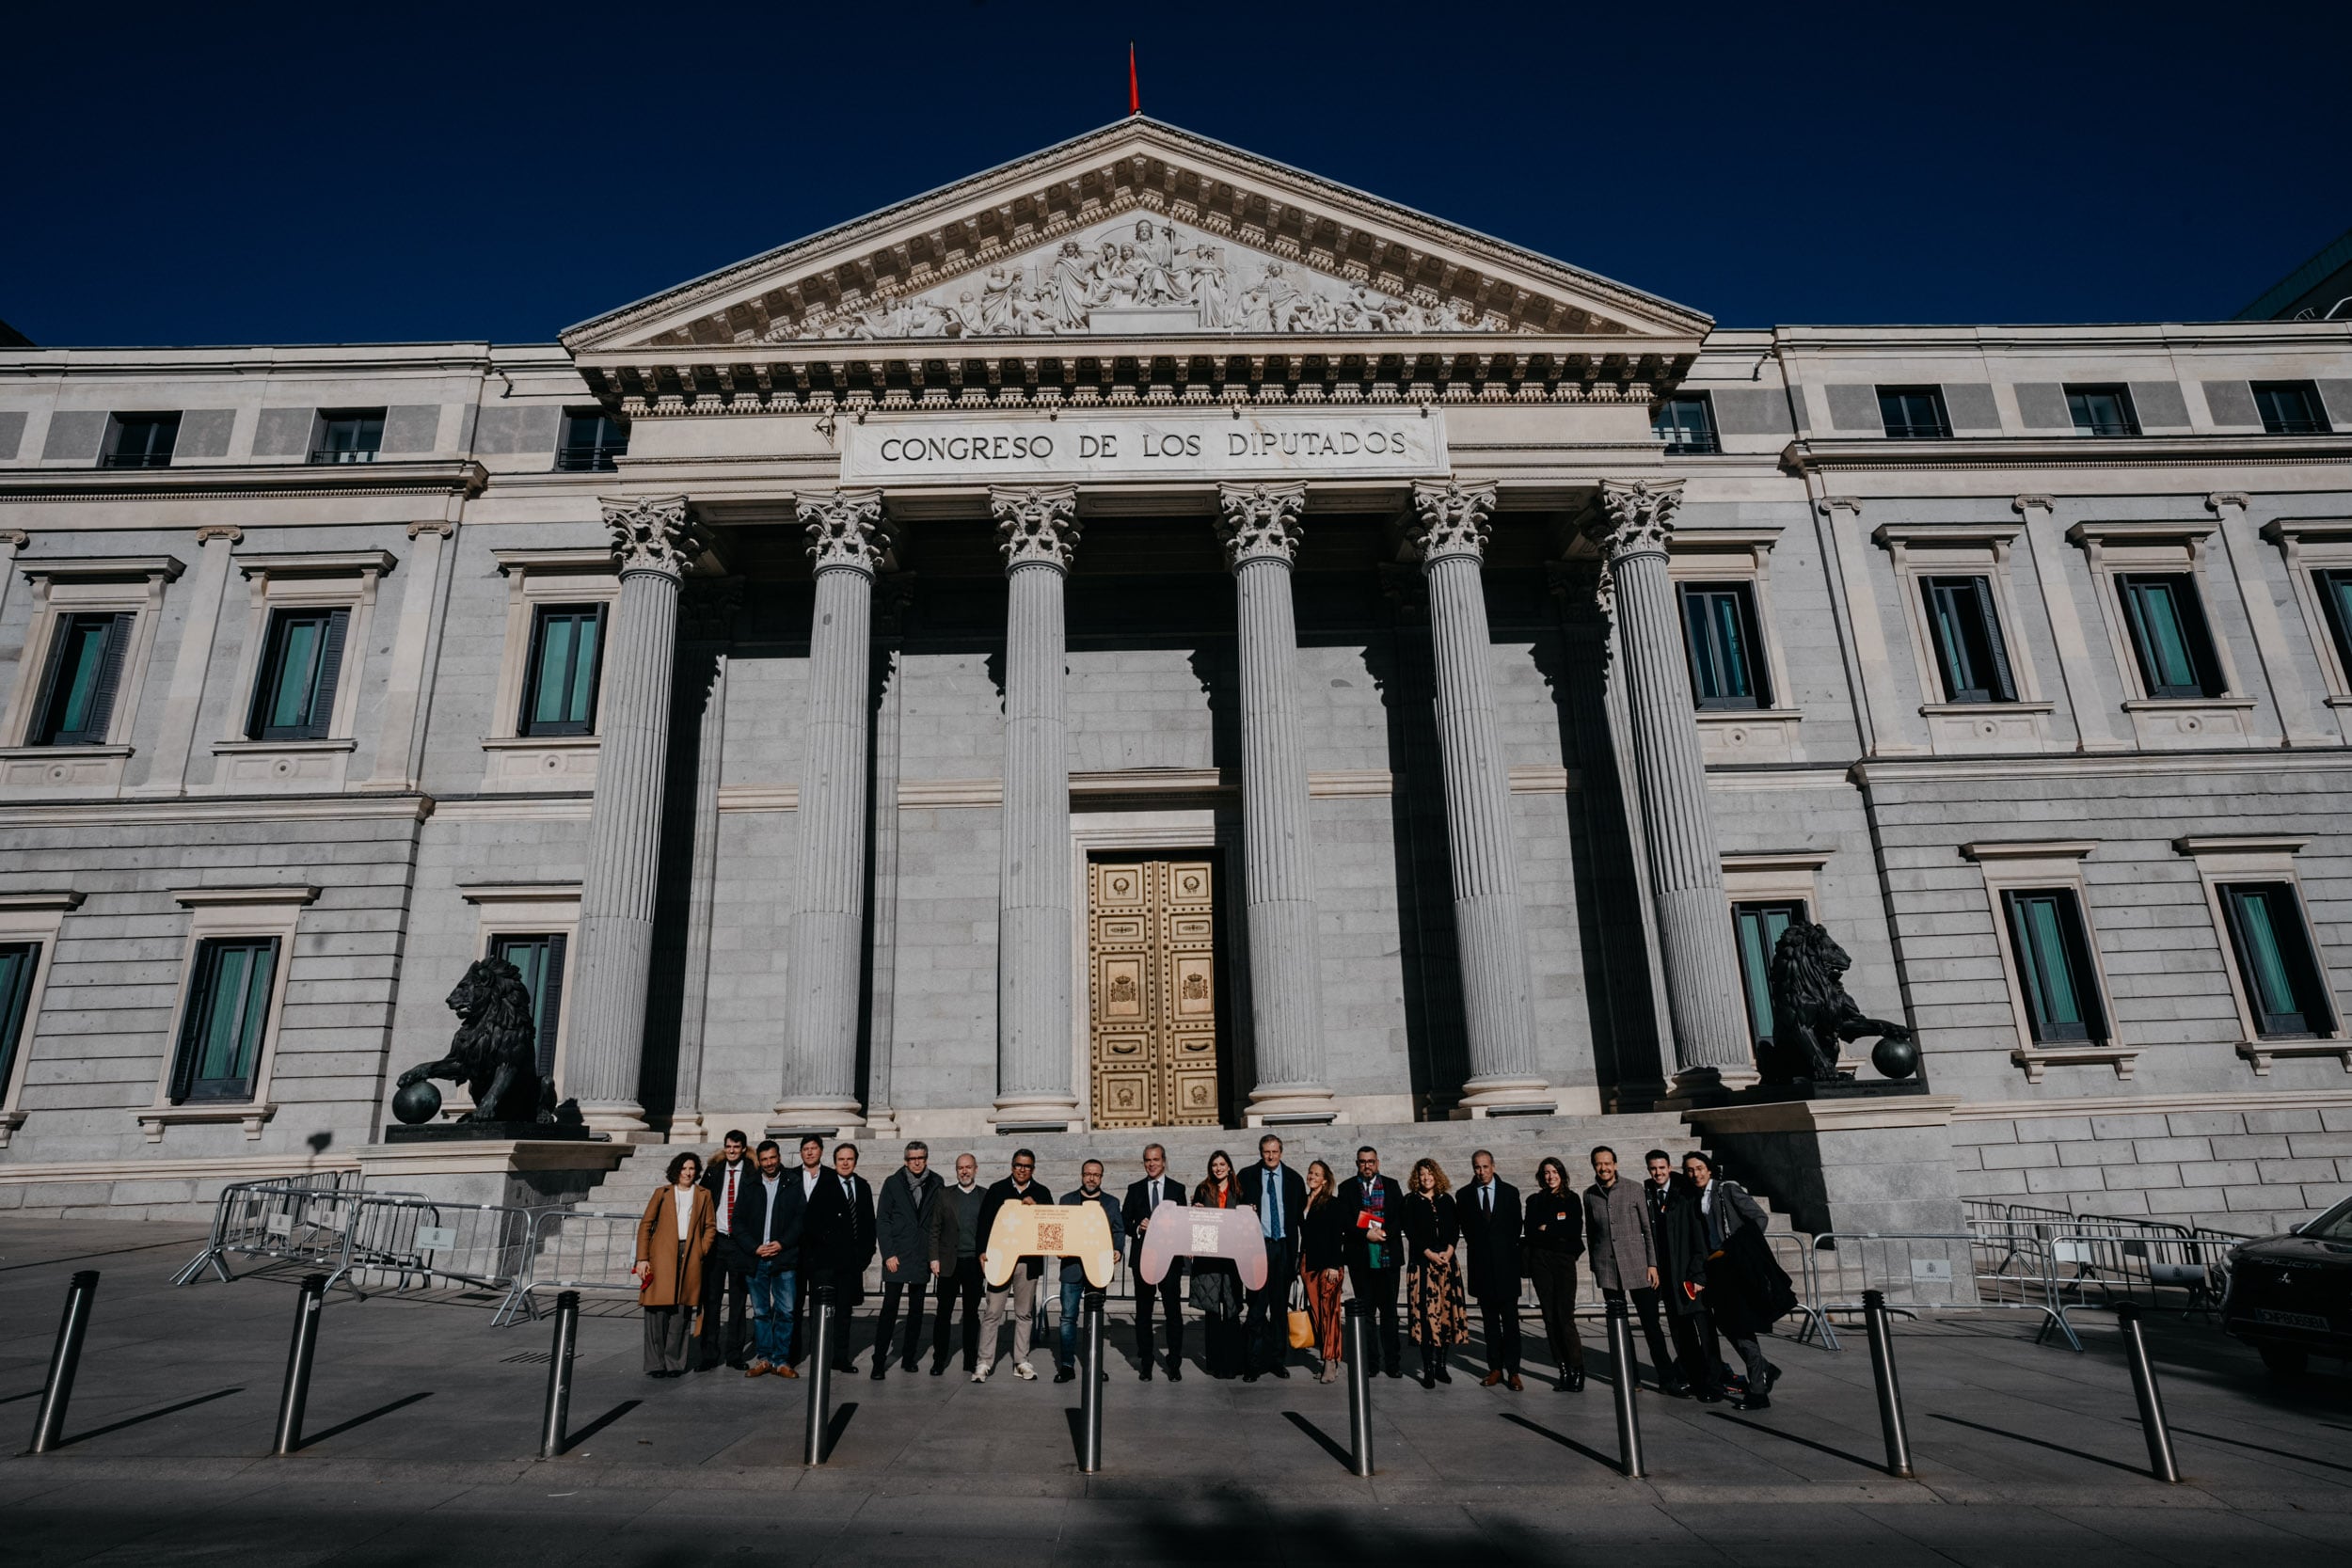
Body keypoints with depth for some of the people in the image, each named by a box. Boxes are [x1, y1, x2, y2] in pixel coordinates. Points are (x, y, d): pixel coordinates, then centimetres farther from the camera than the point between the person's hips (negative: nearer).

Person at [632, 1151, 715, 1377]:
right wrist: (642, 1258, -3)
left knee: (681, 1311, 0)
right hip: (662, 1257, -1)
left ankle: (674, 1362, 7)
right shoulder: (663, 1193, 10)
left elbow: (710, 1227, 12)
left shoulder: (703, 1195, 13)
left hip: (689, 1258, 1)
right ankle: (655, 1364, 2)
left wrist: (701, 1252, -2)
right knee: (658, 1309, -6)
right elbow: (645, 1225, 6)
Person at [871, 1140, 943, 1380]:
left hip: (922, 1257, 2)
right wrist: (888, 1254, -8)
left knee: (916, 1310, 9)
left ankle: (909, 1358, 19)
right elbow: (882, 1221, -1)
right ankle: (879, 1362, 0)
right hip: (897, 1256, -2)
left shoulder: (936, 1184, 3)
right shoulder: (893, 1183, 0)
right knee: (889, 1308, -5)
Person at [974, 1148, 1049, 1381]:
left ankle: (1021, 1362, 17)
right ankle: (985, 1362, 6)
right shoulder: (997, 1190, 5)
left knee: (1025, 1314, 9)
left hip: (1029, 1261, 2)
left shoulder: (1042, 1194, 9)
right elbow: (984, 1222, 2)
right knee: (992, 1312, -2)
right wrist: (984, 1252, -7)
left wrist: (1035, 1208, -12)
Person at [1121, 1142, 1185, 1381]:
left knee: (1173, 1311, -2)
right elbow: (1123, 1222, 7)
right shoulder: (1134, 1189, 10)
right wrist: (1138, 1228, -11)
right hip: (1142, 1257, 1)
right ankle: (1146, 1364, 14)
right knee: (1143, 1312, 6)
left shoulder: (1177, 1190, 8)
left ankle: (1175, 1364, 5)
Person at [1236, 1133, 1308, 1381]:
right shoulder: (1247, 1176, 3)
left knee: (1281, 1306, 8)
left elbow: (1301, 1212, 12)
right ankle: (1253, 1362, 0)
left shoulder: (1294, 1179, 8)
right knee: (1257, 1305, -5)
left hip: (1284, 1246, 2)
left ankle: (1278, 1359, 17)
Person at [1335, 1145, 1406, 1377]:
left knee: (1389, 1310, 3)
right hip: (1360, 1257, 0)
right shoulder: (1346, 1188, 6)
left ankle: (1392, 1362, 8)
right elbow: (1343, 1221, -2)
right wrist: (1366, 1234, -15)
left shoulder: (1392, 1186, 9)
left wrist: (1385, 1233, -12)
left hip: (1388, 1255, 0)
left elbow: (1402, 1217, 3)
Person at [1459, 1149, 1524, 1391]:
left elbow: (1516, 1226, 5)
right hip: (1482, 1266, 1)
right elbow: (1466, 1229, 8)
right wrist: (1478, 1248, 1)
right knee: (1490, 1320, 6)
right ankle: (1495, 1369, 11)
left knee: (1510, 1320, -2)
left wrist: (1507, 1250, 2)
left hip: (1506, 1263, -1)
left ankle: (1513, 1372, 0)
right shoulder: (1465, 1196, 5)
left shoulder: (1510, 1192, 3)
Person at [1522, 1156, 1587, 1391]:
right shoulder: (1534, 1200, 14)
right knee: (1550, 1317, 1)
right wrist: (1558, 1234, -5)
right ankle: (1564, 1369, 7)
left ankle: (1577, 1369, -3)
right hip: (1540, 1261, 3)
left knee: (1565, 1316, -11)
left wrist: (1546, 1230, -3)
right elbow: (1529, 1232, 6)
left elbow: (1575, 1230, -4)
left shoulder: (1571, 1199, 7)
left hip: (1564, 1260, -3)